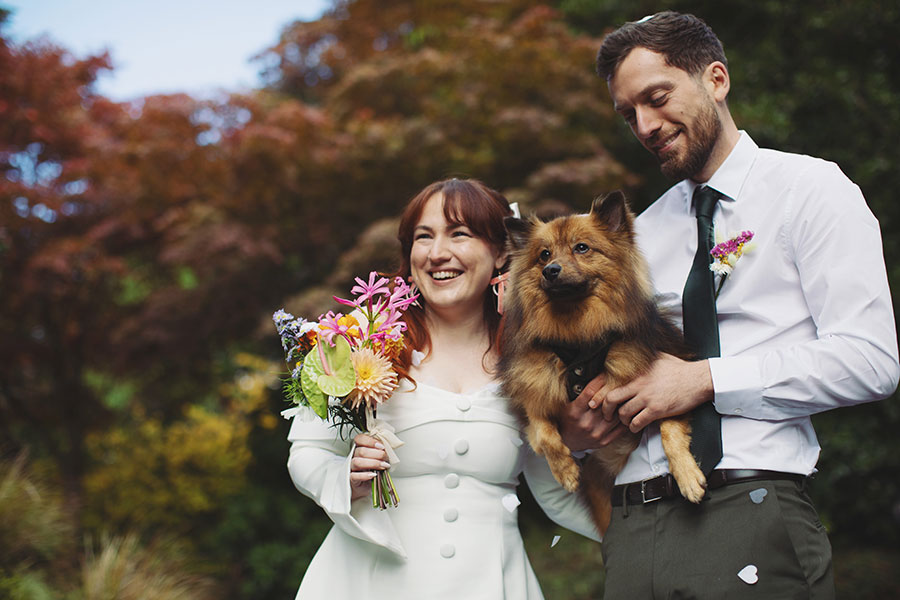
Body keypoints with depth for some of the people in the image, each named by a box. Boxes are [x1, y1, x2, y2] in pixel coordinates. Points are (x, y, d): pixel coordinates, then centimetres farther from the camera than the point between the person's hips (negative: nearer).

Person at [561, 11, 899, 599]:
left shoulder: (809, 189, 3)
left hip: (751, 516, -5)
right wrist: (578, 429, 0)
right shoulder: (640, 233, 19)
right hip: (634, 523, 5)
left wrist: (707, 380, -11)